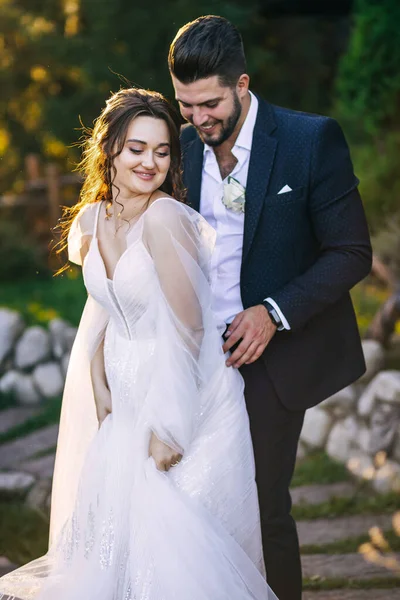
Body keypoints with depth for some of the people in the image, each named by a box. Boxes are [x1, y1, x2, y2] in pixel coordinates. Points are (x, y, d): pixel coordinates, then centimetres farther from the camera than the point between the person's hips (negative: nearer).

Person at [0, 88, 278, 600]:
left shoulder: (165, 217, -20)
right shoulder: (93, 220, 3)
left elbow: (186, 328, -20)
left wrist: (168, 426, -18)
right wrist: (98, 386, 1)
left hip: (187, 397, -7)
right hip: (127, 395, 7)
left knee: (171, 532, -4)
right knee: (117, 521, 12)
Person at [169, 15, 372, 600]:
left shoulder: (313, 140, -9)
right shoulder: (181, 147, 4)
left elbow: (351, 253, -7)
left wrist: (274, 313, -16)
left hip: (271, 357, -3)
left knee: (264, 504, 0)